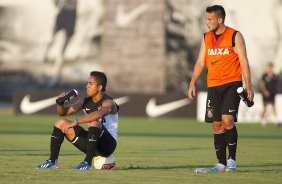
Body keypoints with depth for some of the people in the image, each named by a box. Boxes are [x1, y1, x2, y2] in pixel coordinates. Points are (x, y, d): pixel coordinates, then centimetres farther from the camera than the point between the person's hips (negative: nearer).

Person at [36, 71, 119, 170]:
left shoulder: (108, 103, -18)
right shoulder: (86, 101, 5)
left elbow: (98, 114, -42)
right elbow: (63, 112, 12)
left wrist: (76, 122, -47)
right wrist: (60, 103, -11)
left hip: (108, 144, -7)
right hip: (92, 142, 7)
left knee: (94, 122, -36)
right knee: (61, 123, -2)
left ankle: (87, 163, -32)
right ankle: (52, 161, -6)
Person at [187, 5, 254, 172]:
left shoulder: (235, 36, -4)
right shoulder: (206, 38, 11)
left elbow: (244, 61, -5)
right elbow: (200, 62, 14)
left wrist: (248, 85, -11)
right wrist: (193, 83, 5)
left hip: (232, 84, -5)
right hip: (213, 86, 5)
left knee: (227, 119, -19)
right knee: (217, 125, 3)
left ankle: (232, 158, -6)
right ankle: (222, 163, 7)